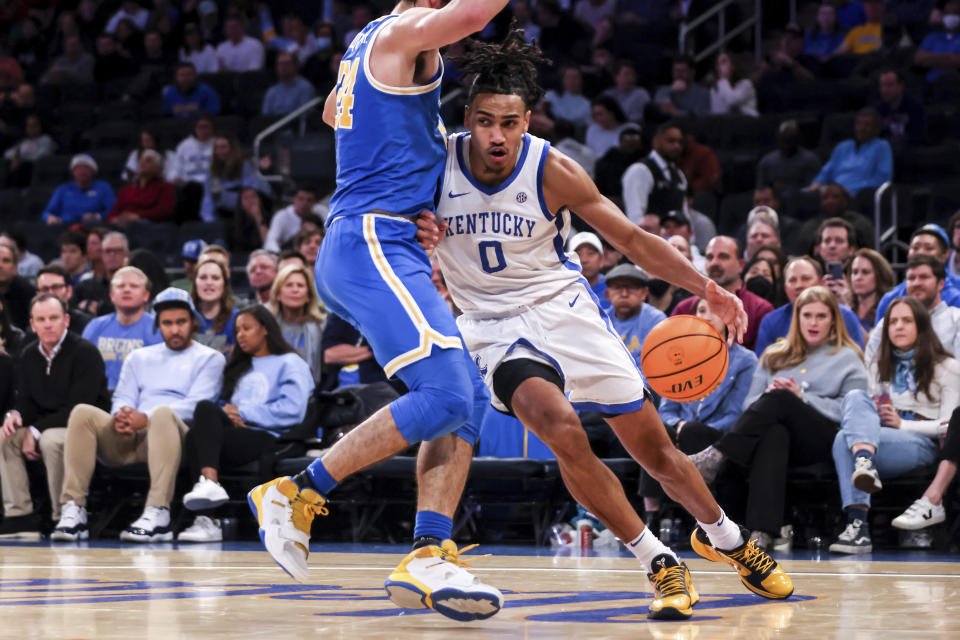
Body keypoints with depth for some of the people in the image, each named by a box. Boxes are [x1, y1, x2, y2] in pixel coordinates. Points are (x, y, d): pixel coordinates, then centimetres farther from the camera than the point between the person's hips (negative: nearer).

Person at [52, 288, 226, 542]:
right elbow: (123, 397, 17)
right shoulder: (139, 358, 29)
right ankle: (73, 510, -29)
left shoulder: (209, 358, 14)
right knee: (83, 412, -21)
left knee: (163, 412, -38)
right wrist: (121, 416, -10)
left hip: (173, 436, -4)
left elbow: (195, 404, -2)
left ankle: (158, 514, -49)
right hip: (129, 439, 4)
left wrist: (146, 419, -16)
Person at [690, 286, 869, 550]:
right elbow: (750, 402, 21)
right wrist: (767, 396, -3)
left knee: (779, 399, -33)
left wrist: (802, 398, -6)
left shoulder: (848, 359, 18)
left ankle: (714, 457, -42)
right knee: (775, 433, -39)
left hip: (823, 441, -2)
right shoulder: (775, 356, 29)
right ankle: (762, 533, -57)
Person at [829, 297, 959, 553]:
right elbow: (866, 408, 26)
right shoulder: (879, 367, 29)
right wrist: (871, 414, 1)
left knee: (844, 439, -32)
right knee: (855, 396, -30)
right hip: (877, 437, 5)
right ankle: (865, 462, -54)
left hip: (921, 444, -5)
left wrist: (902, 424, -10)